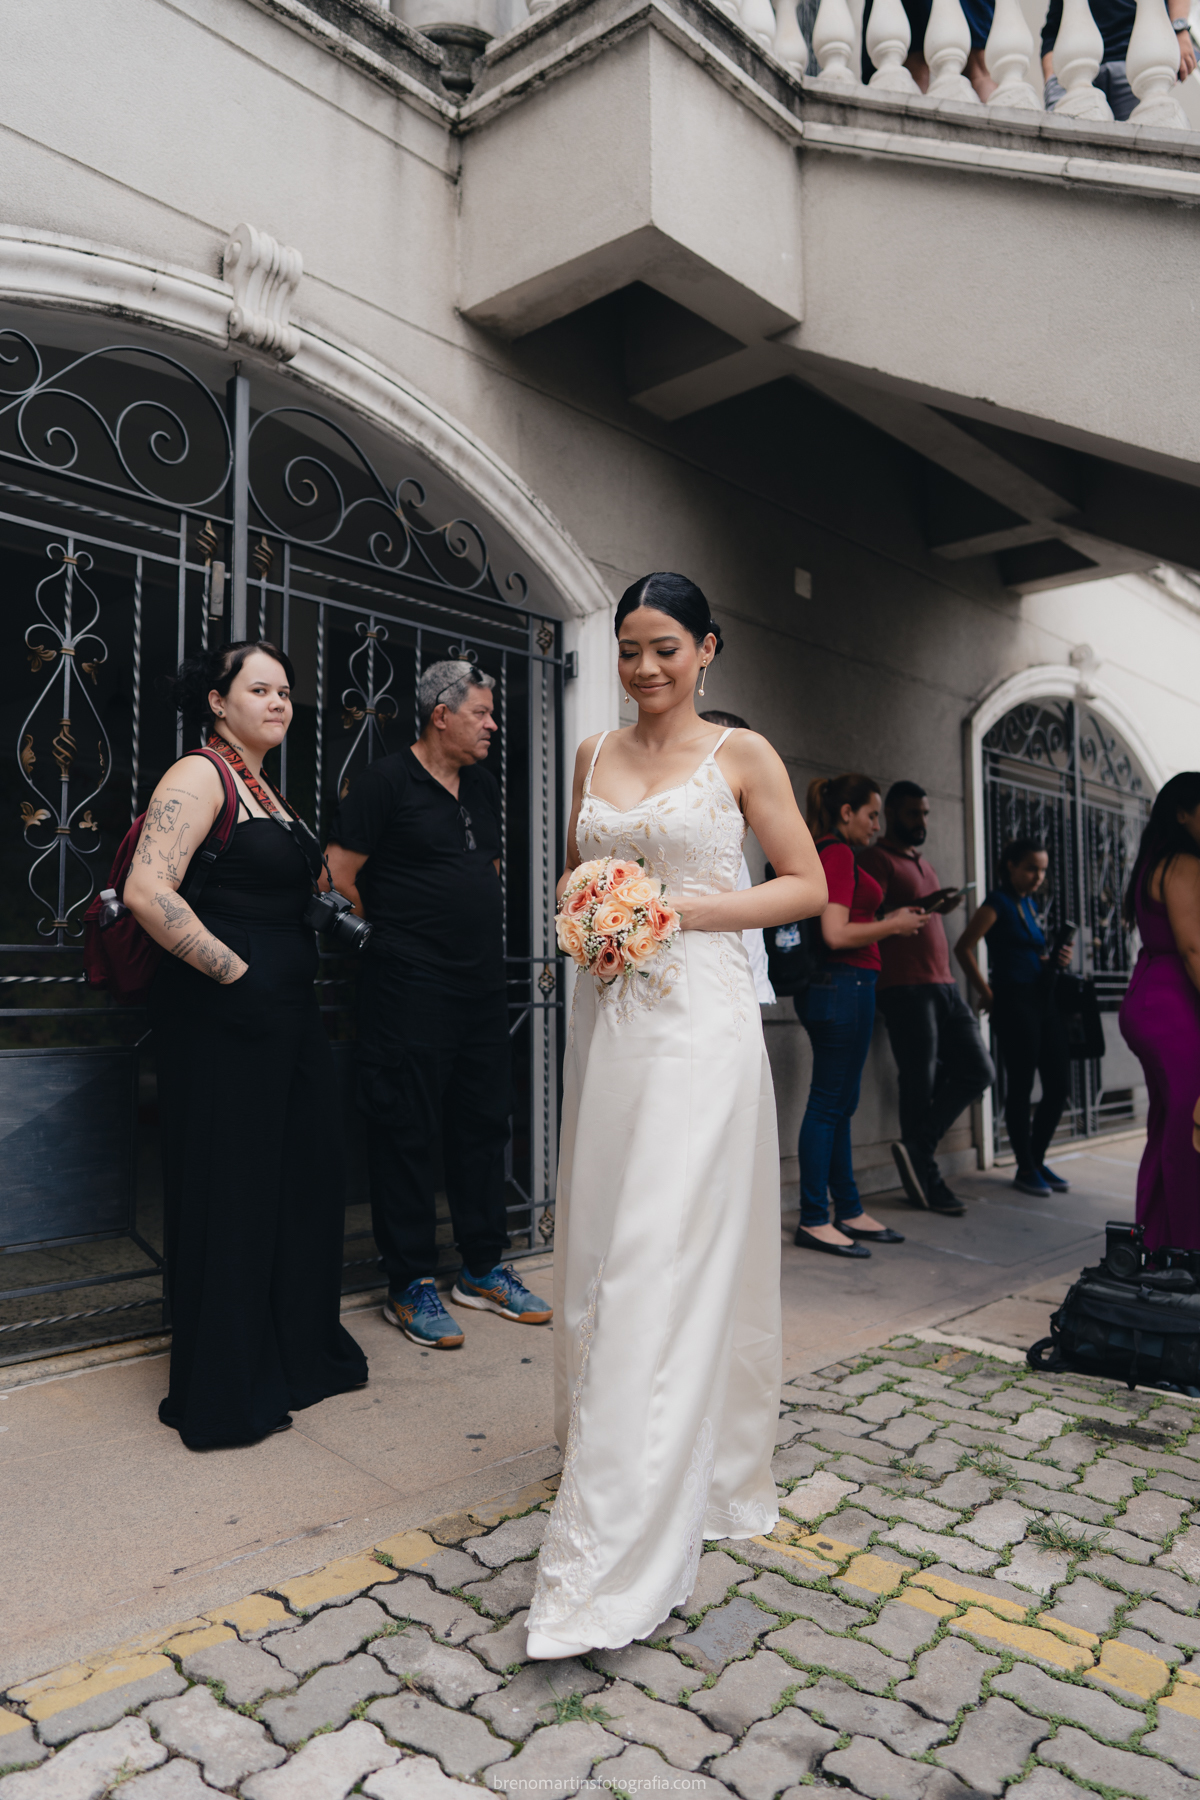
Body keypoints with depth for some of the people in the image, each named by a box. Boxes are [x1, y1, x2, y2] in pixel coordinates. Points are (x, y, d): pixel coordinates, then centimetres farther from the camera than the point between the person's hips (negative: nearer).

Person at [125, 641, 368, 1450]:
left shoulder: (266, 789, 18)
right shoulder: (200, 776, -10)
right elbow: (147, 892, -23)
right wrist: (235, 973, -20)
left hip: (287, 1014, 9)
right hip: (223, 1018, -9)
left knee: (307, 1176, 15)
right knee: (229, 1193, 3)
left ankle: (302, 1352, 35)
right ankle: (226, 1394, 21)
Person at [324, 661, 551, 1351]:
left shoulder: (485, 787, 15)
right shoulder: (385, 781, -7)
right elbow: (338, 878, -8)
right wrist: (395, 933, 2)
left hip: (482, 981, 7)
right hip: (409, 986, -7)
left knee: (484, 1124, 12)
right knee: (408, 1131, -1)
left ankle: (484, 1269, 25)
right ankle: (412, 1286, 11)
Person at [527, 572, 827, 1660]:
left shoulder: (742, 755, 1)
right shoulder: (593, 756, 14)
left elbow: (808, 886, 1)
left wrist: (694, 908, -11)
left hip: (698, 1018, -5)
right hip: (606, 1014, 6)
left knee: (665, 1265, -7)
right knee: (599, 1250, 11)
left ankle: (615, 1563, -2)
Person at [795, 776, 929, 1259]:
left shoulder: (829, 854, 19)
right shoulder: (838, 854, -12)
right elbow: (836, 934, -20)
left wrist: (887, 921, 15)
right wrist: (894, 925, -8)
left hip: (835, 988, 10)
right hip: (844, 987, -10)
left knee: (838, 1105, 13)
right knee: (829, 1104, -5)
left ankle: (849, 1212, 22)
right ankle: (814, 1220, 1)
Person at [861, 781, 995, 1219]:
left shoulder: (925, 865, 25)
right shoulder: (877, 859, -3)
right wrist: (919, 909, -27)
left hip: (942, 985, 9)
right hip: (905, 987, -9)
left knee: (978, 1071, 4)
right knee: (921, 1084, -4)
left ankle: (918, 1149, 7)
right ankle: (927, 1181, 7)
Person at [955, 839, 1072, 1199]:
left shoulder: (1029, 903, 17)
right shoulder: (998, 902, -7)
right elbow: (964, 947, -14)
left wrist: (1056, 958, 5)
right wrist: (986, 993, -10)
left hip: (1043, 1000, 8)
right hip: (1014, 1003, -8)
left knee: (1059, 1085, 8)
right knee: (1021, 1086, -1)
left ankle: (1037, 1160, 21)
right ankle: (1025, 1169, 10)